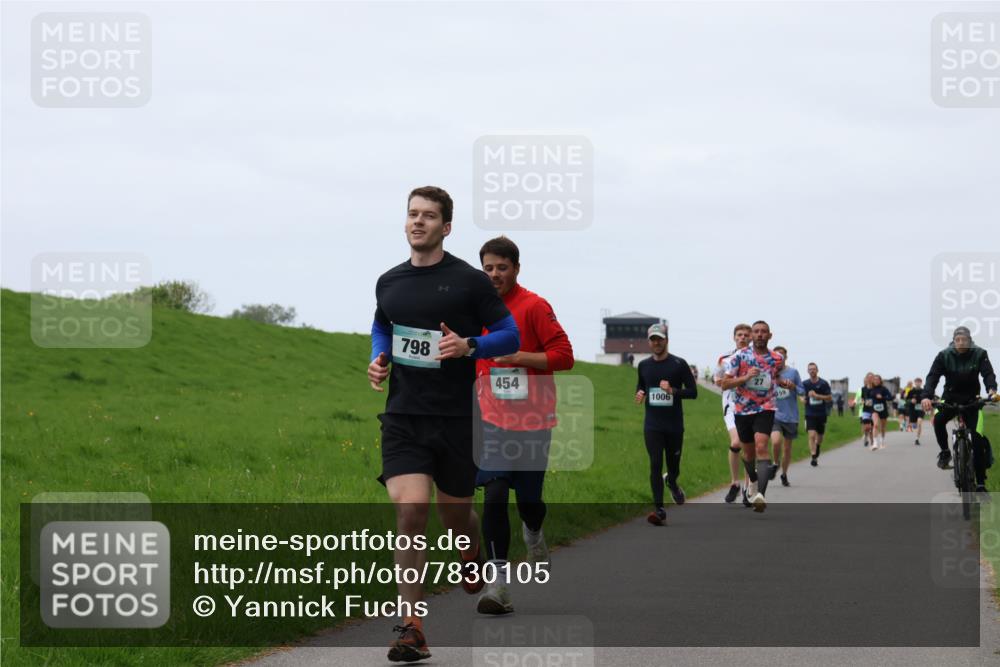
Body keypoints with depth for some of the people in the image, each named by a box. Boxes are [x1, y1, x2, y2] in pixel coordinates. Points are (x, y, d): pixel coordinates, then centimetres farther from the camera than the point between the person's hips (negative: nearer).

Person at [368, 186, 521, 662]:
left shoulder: (470, 281, -5)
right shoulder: (389, 283, 7)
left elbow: (510, 336, 0)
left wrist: (468, 346, -18)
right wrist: (379, 359, 7)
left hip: (455, 419, -2)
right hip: (403, 418, 2)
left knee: (456, 516, 13)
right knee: (409, 513, -15)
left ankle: (474, 557, 52)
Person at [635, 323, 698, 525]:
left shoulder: (679, 364, -3)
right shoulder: (644, 365, 7)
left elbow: (693, 392, -3)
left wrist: (673, 391, -19)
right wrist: (640, 394, -1)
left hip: (675, 425, -1)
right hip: (652, 426, 1)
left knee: (673, 467, 9)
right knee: (655, 465, -11)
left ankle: (671, 482, 47)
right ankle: (659, 510, -11)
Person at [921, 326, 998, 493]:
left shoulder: (979, 354, -13)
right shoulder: (944, 355, -13)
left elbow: (988, 374, -24)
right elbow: (933, 376, -22)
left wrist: (992, 390, -47)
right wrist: (927, 396, -41)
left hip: (970, 400, 0)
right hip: (950, 398, 0)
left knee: (977, 441, -8)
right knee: (939, 420, -31)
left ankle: (981, 482, -2)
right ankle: (945, 452, -4)